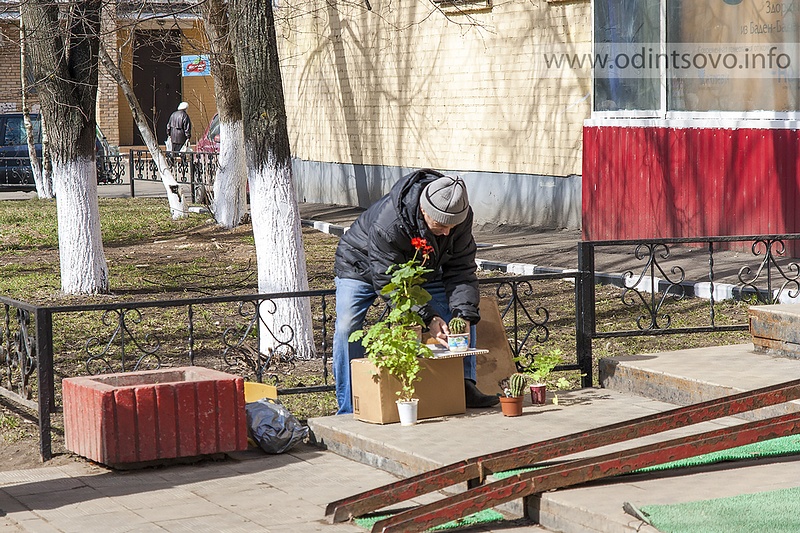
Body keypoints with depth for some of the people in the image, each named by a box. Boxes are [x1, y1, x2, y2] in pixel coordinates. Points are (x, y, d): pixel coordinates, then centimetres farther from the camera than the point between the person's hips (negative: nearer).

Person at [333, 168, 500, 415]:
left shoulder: (461, 215, -27)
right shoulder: (387, 223, -44)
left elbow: (460, 269, -20)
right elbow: (389, 283, -36)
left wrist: (464, 313, -35)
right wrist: (428, 318, -42)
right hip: (362, 264, -5)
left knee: (466, 312, -9)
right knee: (346, 327, -23)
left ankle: (464, 385, -4)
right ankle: (349, 410, -15)